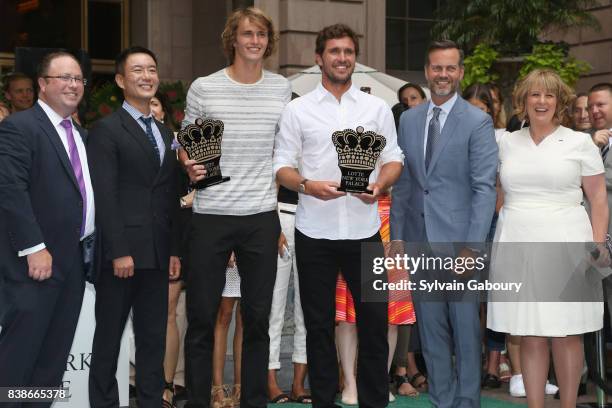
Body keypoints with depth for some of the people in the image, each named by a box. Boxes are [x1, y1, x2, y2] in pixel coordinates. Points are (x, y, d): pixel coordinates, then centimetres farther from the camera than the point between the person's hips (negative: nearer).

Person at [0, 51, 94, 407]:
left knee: (55, 357, 11)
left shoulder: (81, 135, 17)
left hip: (74, 261, 8)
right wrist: (34, 248, -21)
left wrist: (90, 248, 7)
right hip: (36, 261, -8)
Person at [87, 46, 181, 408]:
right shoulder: (107, 130, -4)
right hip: (121, 251, -6)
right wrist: (119, 252, -17)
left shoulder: (166, 134, 17)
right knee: (109, 337, 3)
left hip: (157, 253, 6)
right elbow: (105, 196, -11)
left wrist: (174, 250, 10)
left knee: (154, 338, 9)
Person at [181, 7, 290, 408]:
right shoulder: (203, 88, 0)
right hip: (211, 216, -2)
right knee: (202, 316, 3)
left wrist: (276, 198, 9)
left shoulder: (282, 89, 7)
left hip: (262, 218, 2)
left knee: (258, 318, 8)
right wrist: (190, 165, -14)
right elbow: (186, 145, 7)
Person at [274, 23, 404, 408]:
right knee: (319, 322, 8)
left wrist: (380, 184, -12)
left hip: (364, 229, 1)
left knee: (374, 318, 3)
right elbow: (282, 166, 2)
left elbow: (394, 158, 9)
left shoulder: (377, 108, 9)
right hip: (314, 232, -1)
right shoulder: (297, 110, 4)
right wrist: (307, 185, -18)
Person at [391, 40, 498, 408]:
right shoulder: (409, 120, 10)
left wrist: (472, 247, -16)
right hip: (419, 240, 4)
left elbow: (485, 188, -9)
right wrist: (397, 238, 7)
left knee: (465, 328, 5)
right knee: (431, 329, 12)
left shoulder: (478, 122, -5)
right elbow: (402, 184, 12)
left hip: (458, 240, -4)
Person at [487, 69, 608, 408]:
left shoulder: (579, 143, 3)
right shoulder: (507, 142, 11)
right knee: (530, 337, 5)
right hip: (518, 246, 2)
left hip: (564, 243, -2)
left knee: (566, 335, 0)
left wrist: (597, 243, -7)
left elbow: (598, 198, 2)